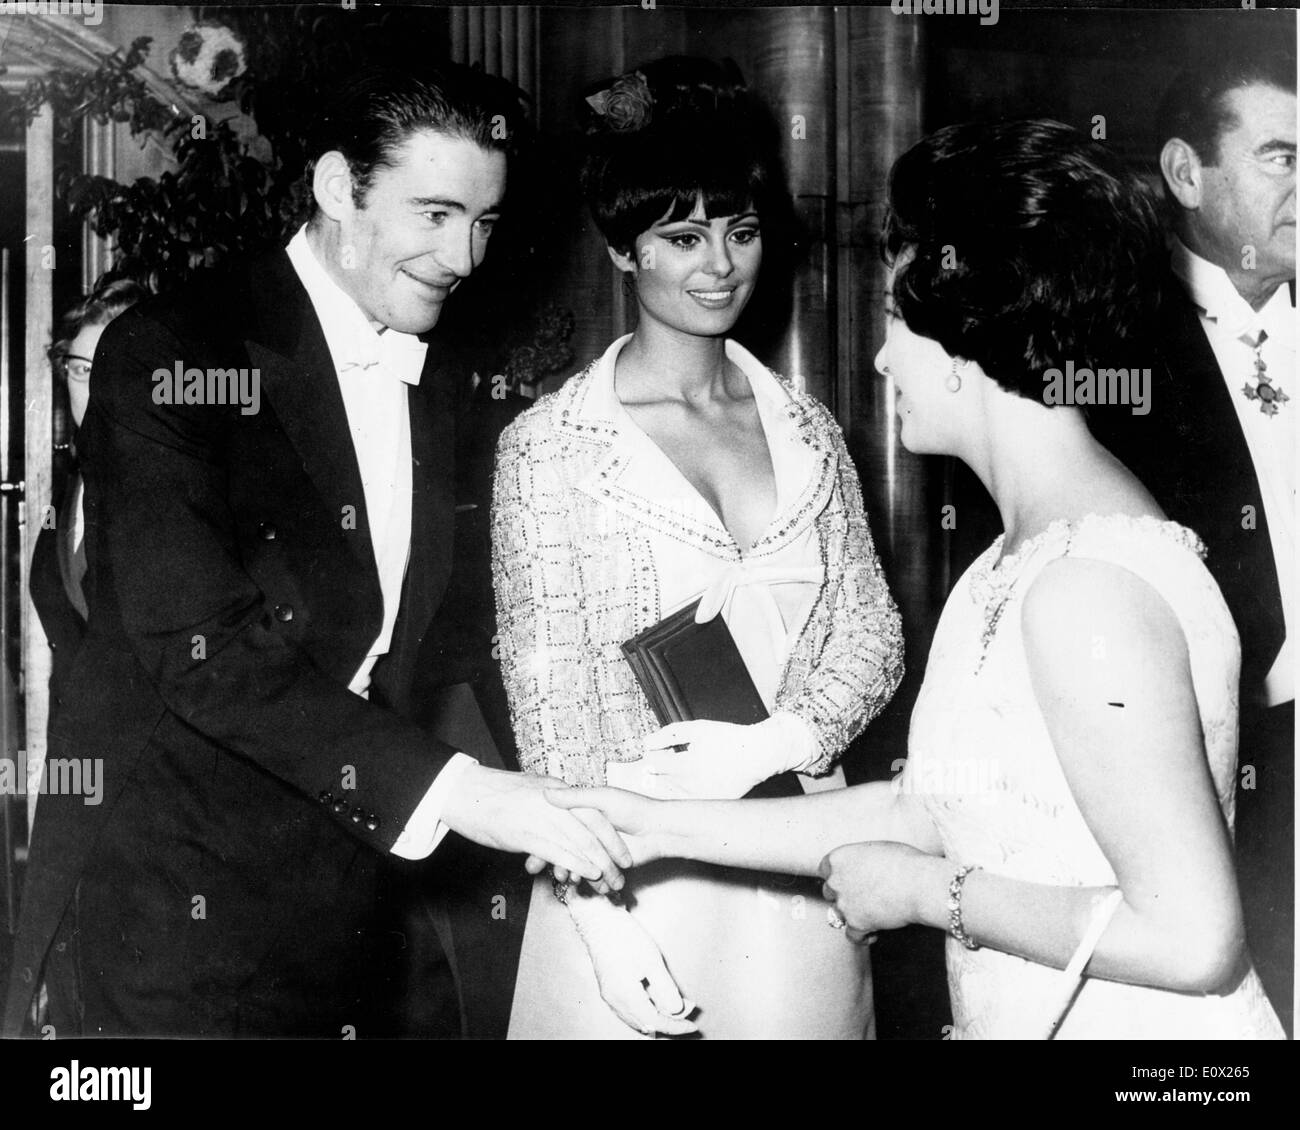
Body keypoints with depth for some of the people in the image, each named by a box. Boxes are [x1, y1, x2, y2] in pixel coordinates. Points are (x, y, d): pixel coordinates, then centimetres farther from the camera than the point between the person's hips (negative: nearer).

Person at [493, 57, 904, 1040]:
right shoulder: (548, 449, -6)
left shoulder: (807, 429, 7)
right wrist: (608, 928, -14)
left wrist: (773, 744, -14)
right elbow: (546, 697, -8)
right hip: (637, 880, -4)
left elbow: (872, 628, 6)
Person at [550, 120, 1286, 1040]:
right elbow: (931, 805, 9)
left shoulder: (1086, 586, -24)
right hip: (1022, 1018, 8)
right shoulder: (1033, 549, 5)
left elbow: (1194, 937, -26)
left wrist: (925, 890, -16)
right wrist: (666, 827, 9)